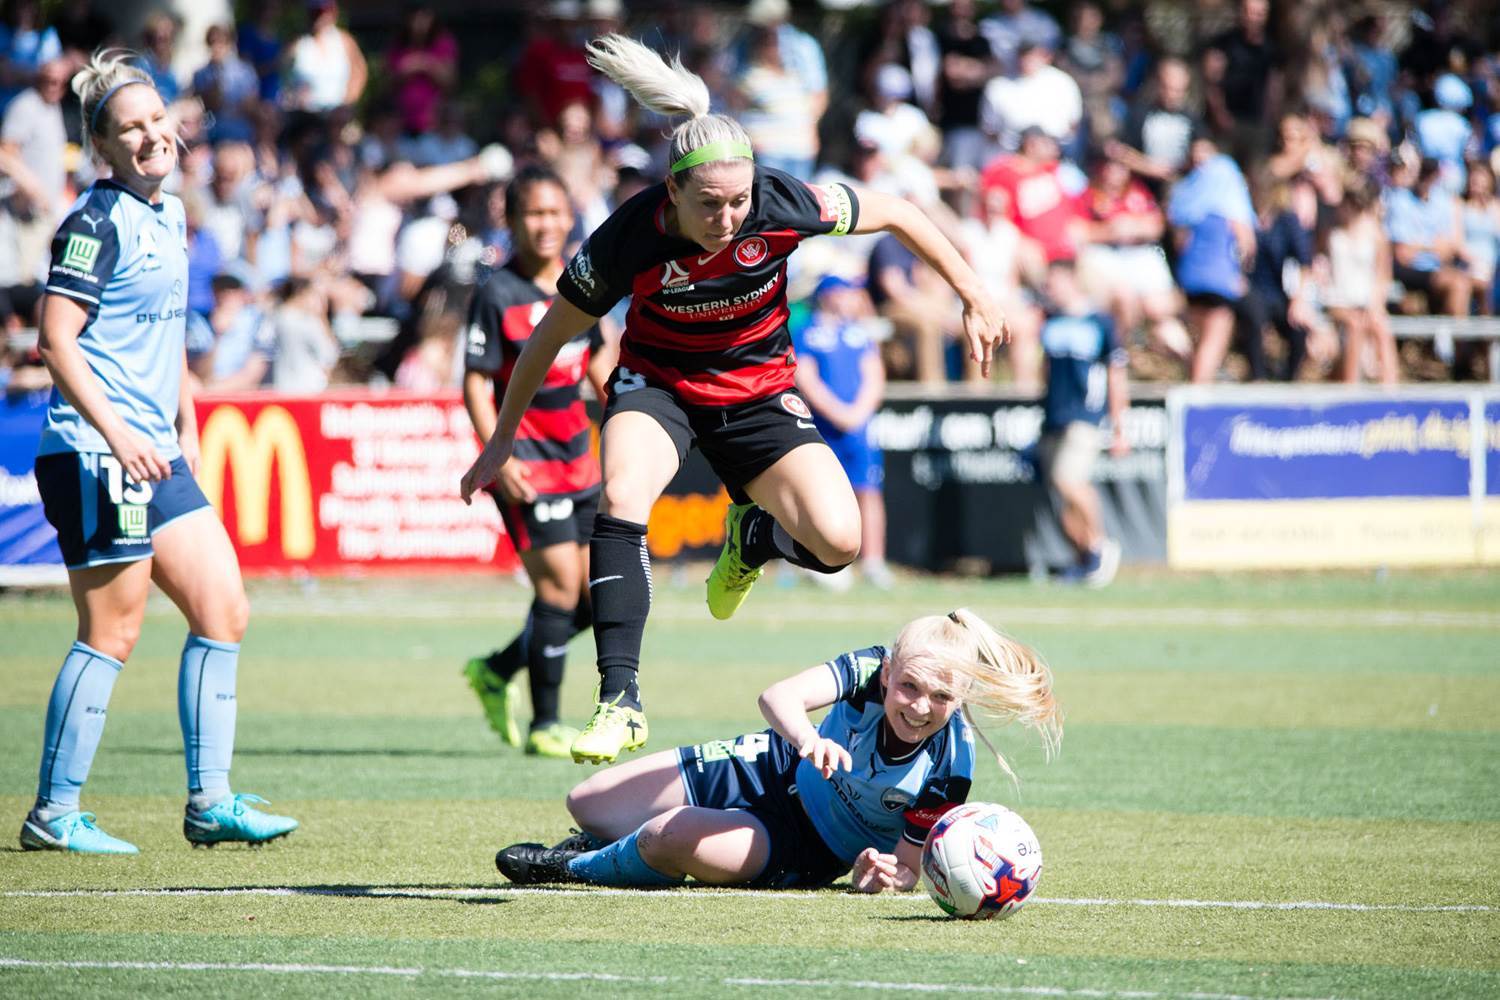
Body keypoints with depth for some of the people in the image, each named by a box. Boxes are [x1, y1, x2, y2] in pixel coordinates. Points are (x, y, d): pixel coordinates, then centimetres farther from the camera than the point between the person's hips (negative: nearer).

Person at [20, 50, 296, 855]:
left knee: (223, 611, 6)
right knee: (112, 635, -6)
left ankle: (210, 802, 10)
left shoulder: (167, 215, 15)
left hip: (153, 456, 9)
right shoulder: (97, 222, -12)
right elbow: (57, 339, -18)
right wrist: (115, 432, -25)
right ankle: (54, 814, 3)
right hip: (94, 457, -9)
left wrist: (185, 426, 23)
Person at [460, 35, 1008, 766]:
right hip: (657, 383, -2)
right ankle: (619, 702, -32)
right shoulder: (627, 240, -26)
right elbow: (550, 336, -9)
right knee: (622, 496, -33)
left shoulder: (782, 205, -25)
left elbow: (896, 215, -6)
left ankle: (752, 537, 22)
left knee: (837, 542, -16)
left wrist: (972, 297, 0)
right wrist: (504, 435, 0)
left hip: (759, 388, 2)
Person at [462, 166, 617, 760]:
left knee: (599, 596, 6)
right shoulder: (498, 295, -11)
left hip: (577, 458, 7)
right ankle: (544, 727, -2)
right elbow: (475, 383, -12)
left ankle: (496, 671, 25)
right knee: (560, 583, -13)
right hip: (526, 464, -7)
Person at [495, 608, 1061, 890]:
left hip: (810, 850, -3)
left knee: (674, 839, -29)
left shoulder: (946, 771, -30)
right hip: (777, 770, 3)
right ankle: (621, 845, 40)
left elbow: (908, 868, -18)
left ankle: (574, 868, 2)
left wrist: (884, 876, -42)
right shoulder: (871, 670, -28)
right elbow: (778, 696, -44)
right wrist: (808, 739, -66)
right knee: (586, 805, 4)